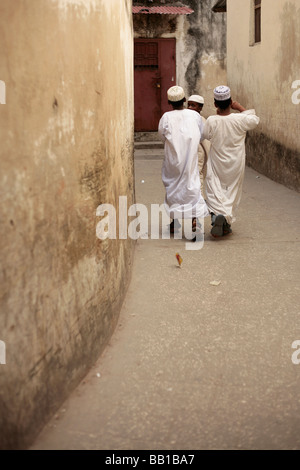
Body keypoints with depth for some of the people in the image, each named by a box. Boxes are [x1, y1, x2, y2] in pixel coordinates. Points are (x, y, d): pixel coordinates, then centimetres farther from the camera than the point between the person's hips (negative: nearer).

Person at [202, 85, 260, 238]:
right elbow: (255, 120, 5)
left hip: (216, 164, -1)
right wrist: (241, 108, 10)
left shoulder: (211, 121, -16)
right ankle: (226, 224, 17)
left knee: (214, 191, 3)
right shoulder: (240, 119, -14)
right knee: (232, 191, 13)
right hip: (236, 164, 1)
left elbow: (205, 136, 2)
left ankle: (217, 214, -26)